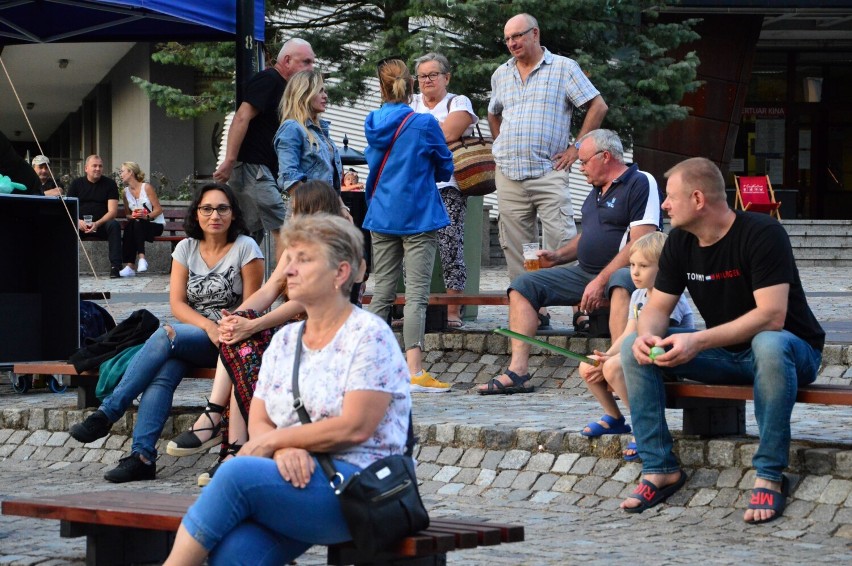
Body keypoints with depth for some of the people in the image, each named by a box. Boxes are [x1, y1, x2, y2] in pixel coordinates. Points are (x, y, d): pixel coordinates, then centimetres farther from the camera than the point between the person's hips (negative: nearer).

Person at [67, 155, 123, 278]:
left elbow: (113, 211, -4)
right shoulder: (76, 183, 9)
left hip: (101, 224, -1)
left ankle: (115, 266, -34)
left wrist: (97, 224, -21)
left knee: (114, 225, -32)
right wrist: (78, 221, -20)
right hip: (80, 224, 1)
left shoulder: (109, 184, 5)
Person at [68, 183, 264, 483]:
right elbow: (177, 303, 2)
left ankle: (107, 413, -28)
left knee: (166, 337, -31)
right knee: (163, 373, -30)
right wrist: (208, 325, -16)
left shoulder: (245, 248, -2)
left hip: (229, 339, -4)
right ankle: (142, 455, -38)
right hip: (192, 332, 4)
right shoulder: (187, 248, 9)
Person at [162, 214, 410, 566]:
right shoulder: (284, 340, 18)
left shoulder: (368, 336, -2)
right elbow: (258, 424, 12)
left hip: (360, 486, -5)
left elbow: (354, 427, -13)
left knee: (238, 473, -30)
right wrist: (285, 449, -12)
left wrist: (274, 440, -6)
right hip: (295, 478, 5)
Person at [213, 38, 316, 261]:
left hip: (266, 171, 10)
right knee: (283, 231, -14)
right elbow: (242, 117, -19)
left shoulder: (282, 86, 20)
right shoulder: (268, 80, -10)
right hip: (253, 168, -10)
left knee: (251, 235, 10)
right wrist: (229, 161, -25)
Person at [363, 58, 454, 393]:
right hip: (417, 217, -5)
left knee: (382, 293, 12)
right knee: (416, 294, -7)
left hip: (381, 217, 5)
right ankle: (414, 372, -14)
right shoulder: (424, 124, -9)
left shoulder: (373, 124, 3)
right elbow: (445, 170, 2)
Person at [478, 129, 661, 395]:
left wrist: (601, 281, -23)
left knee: (621, 284, -43)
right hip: (585, 273, 9)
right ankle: (518, 371, -15)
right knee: (522, 286, -2)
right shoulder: (597, 189, 20)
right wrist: (558, 256, 13)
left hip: (624, 271, -9)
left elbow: (640, 243, -19)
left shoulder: (640, 183, -9)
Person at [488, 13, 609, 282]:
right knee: (515, 247, 4)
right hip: (508, 176, 5)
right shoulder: (501, 74, 17)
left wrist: (577, 147, -5)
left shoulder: (564, 68, 1)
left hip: (549, 172, -5)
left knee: (561, 242, -13)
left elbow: (598, 107, -1)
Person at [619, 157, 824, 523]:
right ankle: (660, 468, -8)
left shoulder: (761, 234, -22)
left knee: (769, 345, -42)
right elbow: (658, 306, 3)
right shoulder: (681, 241, 0)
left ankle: (770, 476, -32)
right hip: (725, 355, 7)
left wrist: (698, 341, -37)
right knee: (633, 349, -10)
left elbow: (771, 316, -30)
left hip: (793, 351, -7)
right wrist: (647, 336, -22)